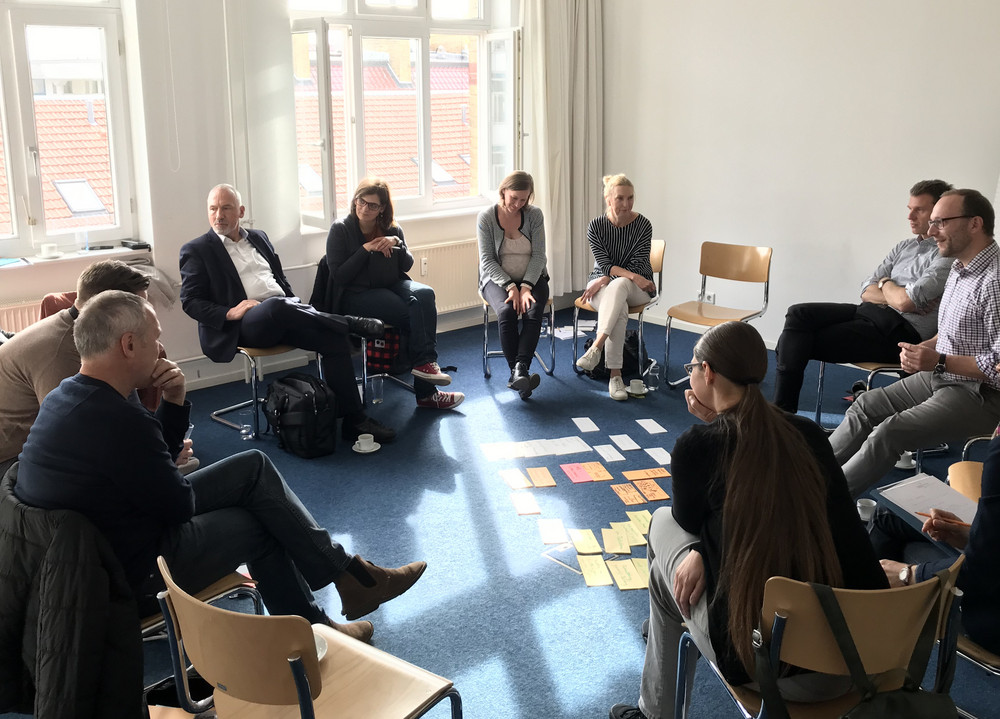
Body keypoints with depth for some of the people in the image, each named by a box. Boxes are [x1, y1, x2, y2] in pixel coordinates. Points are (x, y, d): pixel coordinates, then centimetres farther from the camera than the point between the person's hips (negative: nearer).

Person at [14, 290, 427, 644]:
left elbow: (161, 451, 11)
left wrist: (174, 401, -8)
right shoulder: (119, 421, -30)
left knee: (254, 467, 9)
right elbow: (180, 505, -18)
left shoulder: (69, 395, 3)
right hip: (133, 568, -10)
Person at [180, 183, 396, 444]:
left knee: (335, 339, -20)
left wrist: (297, 308, 4)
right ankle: (354, 323, -24)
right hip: (243, 325, -5)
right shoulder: (196, 250, 7)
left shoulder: (258, 238, 23)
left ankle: (353, 421, -15)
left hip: (284, 313, 5)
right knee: (276, 306, -39)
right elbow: (190, 301, 1)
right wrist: (229, 313, -16)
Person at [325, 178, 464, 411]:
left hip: (392, 285, 5)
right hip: (356, 294, -5)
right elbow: (338, 276, -8)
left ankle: (425, 363, -34)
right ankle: (425, 392, -26)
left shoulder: (392, 229, 11)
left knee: (425, 294, -30)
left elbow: (407, 265, 11)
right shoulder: (340, 230, -2)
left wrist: (397, 244, -8)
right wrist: (365, 250, -15)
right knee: (417, 313, -28)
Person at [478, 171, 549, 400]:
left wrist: (526, 286, -20)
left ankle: (520, 369, -39)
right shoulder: (486, 217, -5)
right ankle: (519, 373, -31)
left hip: (532, 278, 1)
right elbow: (487, 260, -8)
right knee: (506, 311, -32)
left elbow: (538, 256, -5)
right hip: (497, 279, -1)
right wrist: (510, 286, -20)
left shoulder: (534, 215, -1)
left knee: (533, 311, -31)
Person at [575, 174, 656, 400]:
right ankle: (615, 375, -44)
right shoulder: (596, 226, -5)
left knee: (618, 286, -39)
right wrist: (632, 276, -27)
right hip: (603, 284, 1)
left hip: (636, 288, 0)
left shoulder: (643, 225, -8)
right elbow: (604, 264, -11)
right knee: (619, 308, -36)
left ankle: (596, 347, -50)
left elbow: (636, 267, -11)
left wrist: (607, 280, -20)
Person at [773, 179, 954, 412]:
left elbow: (905, 302, -19)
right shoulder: (904, 247, 19)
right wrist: (897, 295, -8)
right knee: (799, 314, -12)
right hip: (867, 312, 8)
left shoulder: (949, 256, -8)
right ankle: (780, 409, -16)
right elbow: (867, 292, 11)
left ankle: (782, 409, -5)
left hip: (900, 331, -8)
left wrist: (885, 284, 2)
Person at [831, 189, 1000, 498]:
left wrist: (939, 361, -26)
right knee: (866, 405, 6)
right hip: (940, 377, 10)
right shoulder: (960, 269, 9)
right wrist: (923, 348, 2)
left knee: (889, 432, -21)